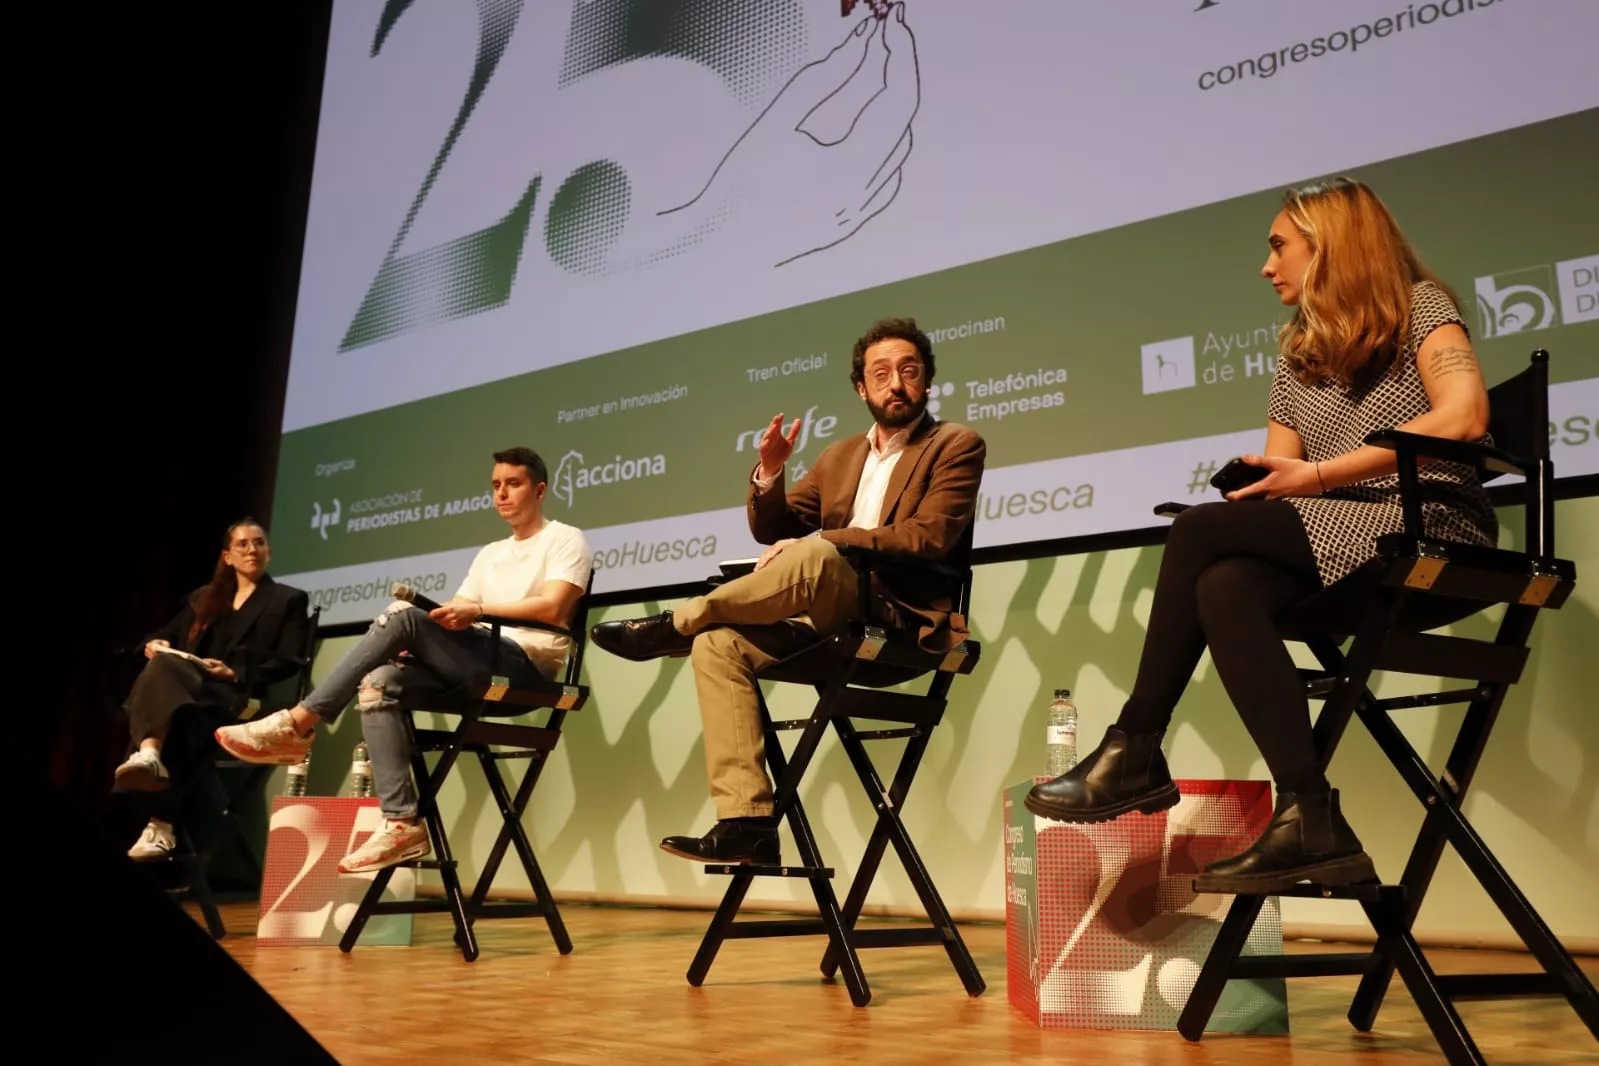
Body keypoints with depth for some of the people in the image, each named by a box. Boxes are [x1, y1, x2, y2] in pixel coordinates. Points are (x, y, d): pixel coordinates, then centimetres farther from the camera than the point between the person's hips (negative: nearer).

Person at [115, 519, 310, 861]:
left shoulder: (289, 600, 14)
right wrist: (156, 643, 0)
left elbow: (287, 663, 2)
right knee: (162, 665, -32)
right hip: (183, 689, 4)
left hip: (240, 700, -4)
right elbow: (166, 635, 24)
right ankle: (149, 756, -53)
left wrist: (235, 673, -12)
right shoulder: (201, 599, 30)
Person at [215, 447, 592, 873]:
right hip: (481, 668, 7)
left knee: (403, 616, -23)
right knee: (379, 683, -19)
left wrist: (477, 610, -22)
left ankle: (297, 725, -20)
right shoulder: (490, 554, 28)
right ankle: (401, 823, -25)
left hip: (525, 665, -7)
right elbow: (453, 621, 18)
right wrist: (414, 641, -3)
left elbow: (552, 609, -12)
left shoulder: (565, 540, 5)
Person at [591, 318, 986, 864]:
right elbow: (772, 530, 19)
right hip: (829, 627, 7)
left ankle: (677, 624, -16)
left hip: (902, 624, -6)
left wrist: (816, 541, -18)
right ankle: (747, 822, -20)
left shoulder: (956, 446, 4)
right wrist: (769, 471, -3)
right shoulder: (840, 456, 22)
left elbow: (929, 537, -12)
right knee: (717, 645, -16)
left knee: (816, 555, -35)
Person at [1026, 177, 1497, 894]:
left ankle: (1135, 751, -15)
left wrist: (1320, 474, -16)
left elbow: (1464, 417, -13)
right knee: (1223, 587, -28)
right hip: (1332, 540, 6)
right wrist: (1258, 486, -9)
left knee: (1200, 530, -23)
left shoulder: (1421, 305, 5)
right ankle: (1311, 821, -32)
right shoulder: (1298, 352, 23)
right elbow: (1278, 481, 15)